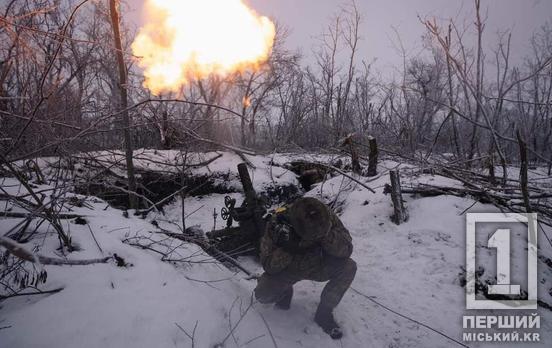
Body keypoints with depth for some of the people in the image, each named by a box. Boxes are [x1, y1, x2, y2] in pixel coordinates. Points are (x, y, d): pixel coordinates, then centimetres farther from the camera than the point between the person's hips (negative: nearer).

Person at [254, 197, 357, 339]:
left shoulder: (327, 216, -26)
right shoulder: (278, 224, -30)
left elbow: (347, 250, -26)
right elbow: (268, 266, -24)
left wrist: (325, 234, -42)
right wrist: (285, 249, -42)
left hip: (317, 266, 2)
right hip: (288, 268, -1)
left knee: (349, 267, -24)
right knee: (262, 294, -26)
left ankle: (324, 312, -6)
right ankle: (285, 291, 11)